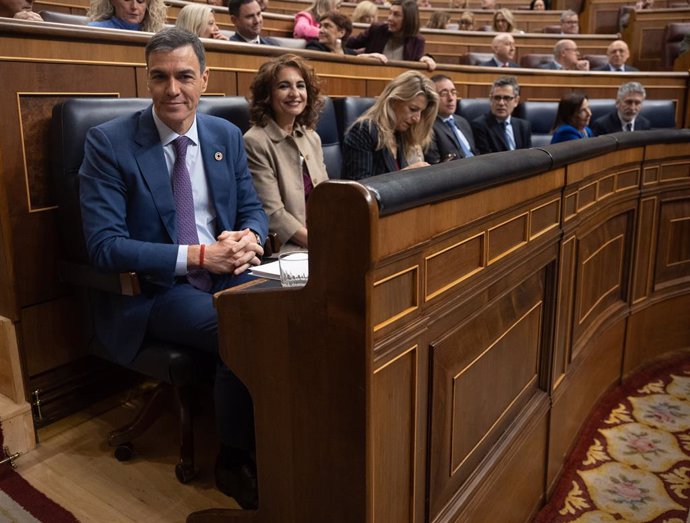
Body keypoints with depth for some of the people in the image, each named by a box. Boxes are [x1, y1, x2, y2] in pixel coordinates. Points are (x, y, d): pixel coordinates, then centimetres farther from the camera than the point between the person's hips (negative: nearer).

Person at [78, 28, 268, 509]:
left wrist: (250, 237, -12)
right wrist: (197, 256, -22)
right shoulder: (109, 143, -8)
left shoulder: (227, 136, 7)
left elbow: (252, 207, 13)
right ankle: (235, 462, -3)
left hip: (225, 273, 5)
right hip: (152, 289, -4)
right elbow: (104, 247, -14)